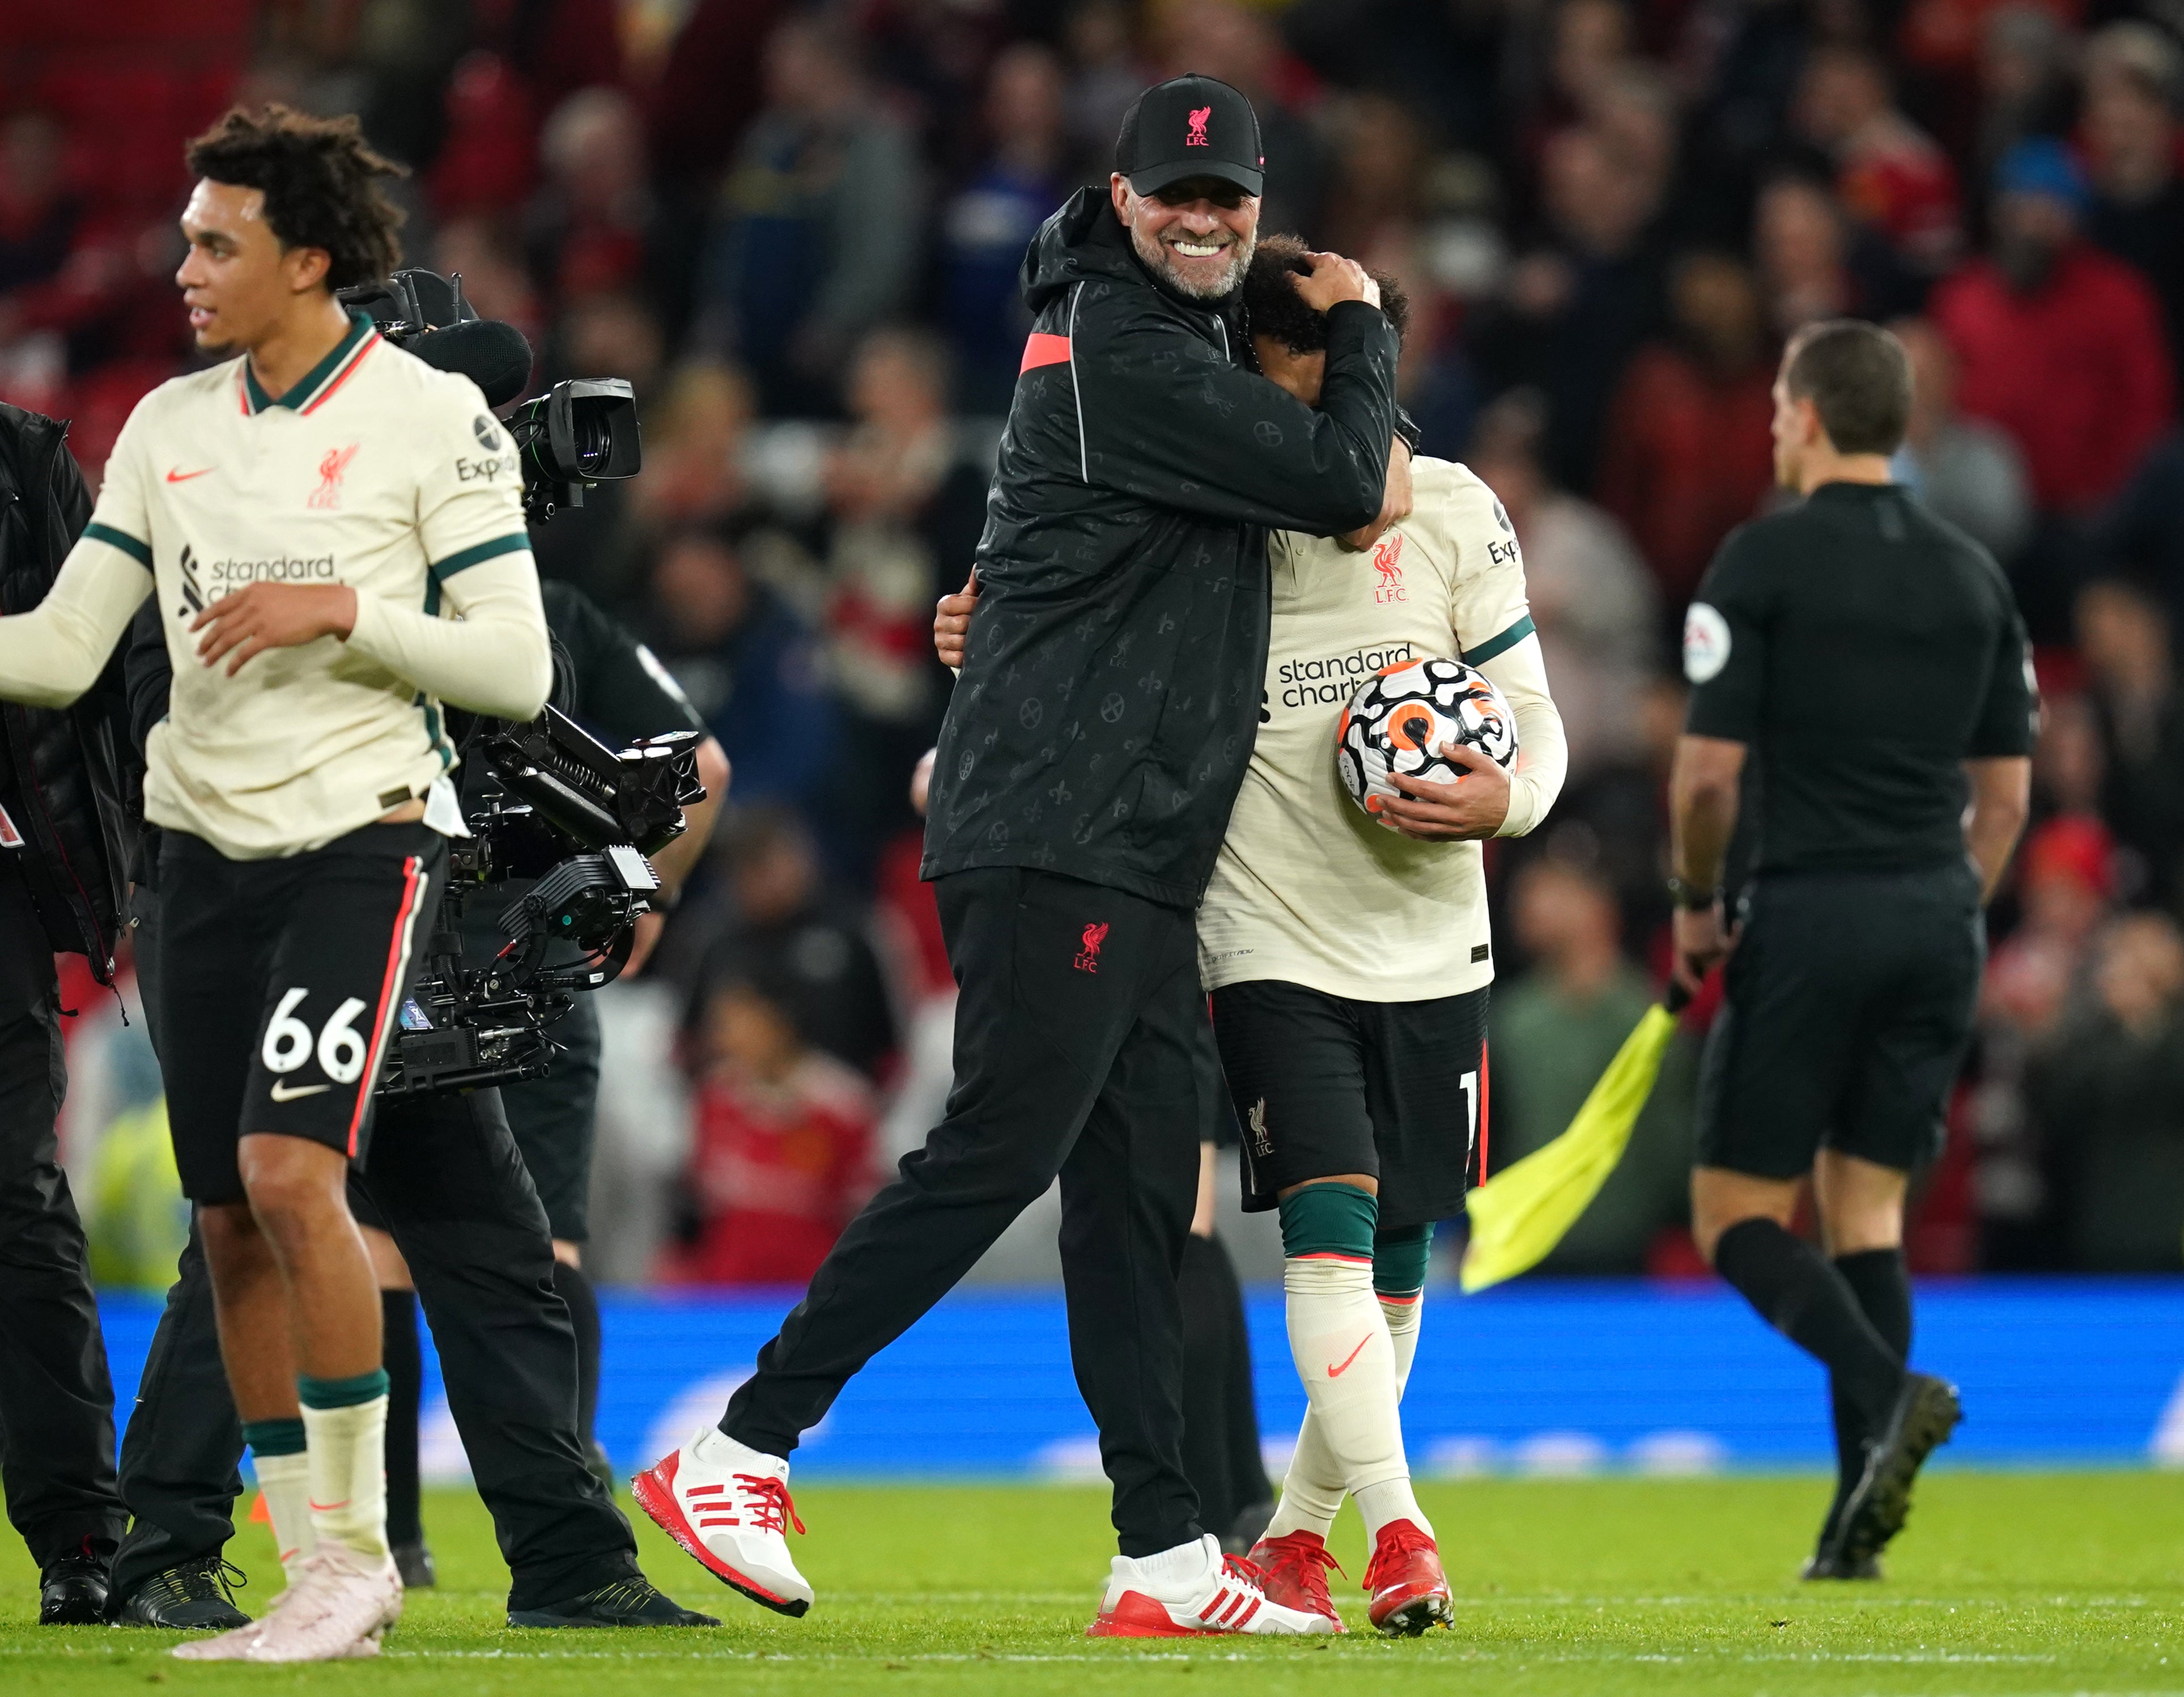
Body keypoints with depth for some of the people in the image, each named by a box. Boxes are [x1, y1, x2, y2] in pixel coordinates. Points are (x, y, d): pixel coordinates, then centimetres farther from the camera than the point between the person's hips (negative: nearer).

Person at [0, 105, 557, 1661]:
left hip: (361, 840, -6)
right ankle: (324, 1585, 12)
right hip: (209, 846, 6)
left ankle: (358, 1542, -9)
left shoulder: (432, 420, -6)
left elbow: (518, 670, -8)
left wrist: (339, 609, -17)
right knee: (232, 1226, 4)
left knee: (290, 1173, -21)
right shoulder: (171, 426, 10)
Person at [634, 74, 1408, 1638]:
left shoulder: (1174, 334, 19)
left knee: (1140, 1188, 7)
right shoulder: (1123, 354, -12)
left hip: (1139, 862, 10)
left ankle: (1166, 1557, 7)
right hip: (1057, 843, -10)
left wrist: (1365, 430, 11)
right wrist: (1364, 332, 7)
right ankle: (735, 1456, -12)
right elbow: (1339, 485, -11)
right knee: (997, 1155, -14)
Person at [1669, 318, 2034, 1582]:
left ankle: (1887, 1389, -24)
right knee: (1867, 1209, 10)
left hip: (1810, 917, -5)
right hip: (1938, 918, 5)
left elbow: (1709, 769, -10)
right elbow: (2008, 787, 11)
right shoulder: (1974, 574, 9)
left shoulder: (1765, 559, -7)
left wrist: (1696, 904, 6)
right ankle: (1858, 1527, 1)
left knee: (1741, 1216, 3)